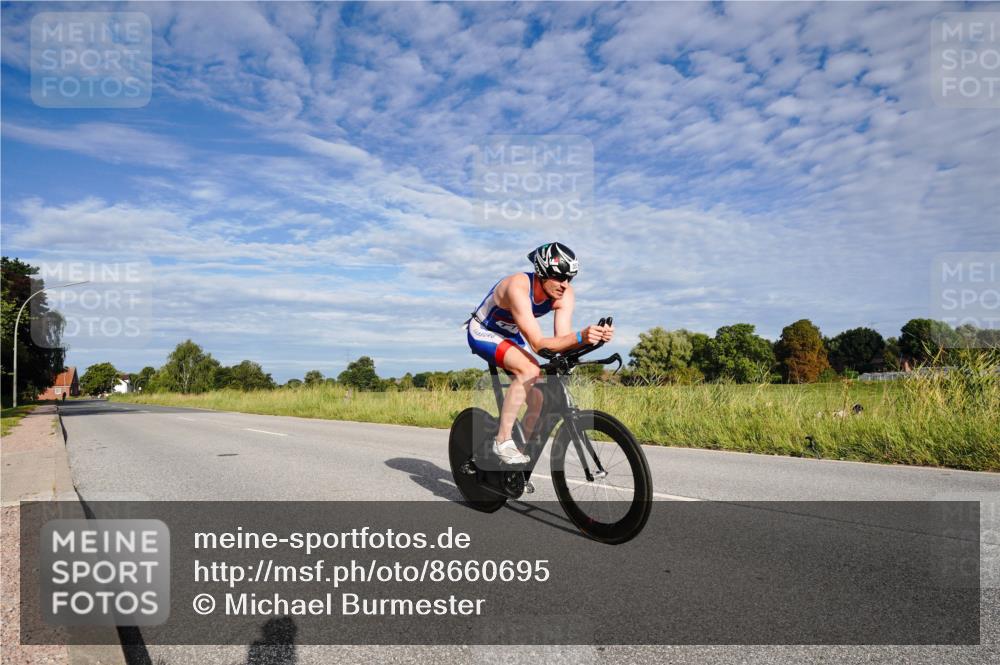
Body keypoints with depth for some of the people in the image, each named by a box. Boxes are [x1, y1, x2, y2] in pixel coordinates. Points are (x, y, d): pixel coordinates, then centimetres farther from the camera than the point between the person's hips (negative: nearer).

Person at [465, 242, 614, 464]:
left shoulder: (565, 294, -18)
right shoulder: (518, 287, -36)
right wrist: (580, 337, -55)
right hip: (483, 333, -7)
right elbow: (538, 344, -41)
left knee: (538, 400, -4)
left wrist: (594, 336, -44)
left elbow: (562, 339, -25)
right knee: (529, 370, -33)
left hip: (510, 337, 7)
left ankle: (522, 451, 15)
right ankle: (503, 441, -23)